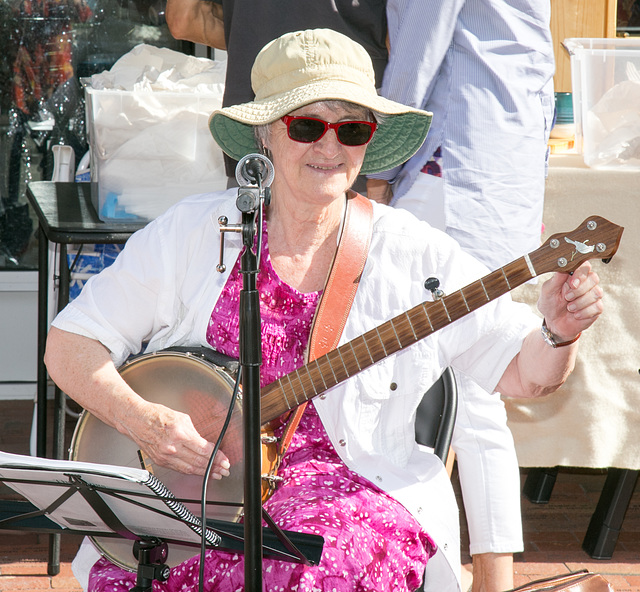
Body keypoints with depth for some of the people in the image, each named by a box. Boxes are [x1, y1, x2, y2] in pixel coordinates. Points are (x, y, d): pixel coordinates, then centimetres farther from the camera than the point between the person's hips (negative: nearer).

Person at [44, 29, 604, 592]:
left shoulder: (415, 255, 5)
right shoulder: (194, 231, 5)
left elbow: (523, 371, 6)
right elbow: (70, 345, 6)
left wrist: (559, 332, -16)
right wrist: (141, 419, -11)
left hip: (349, 496, 0)